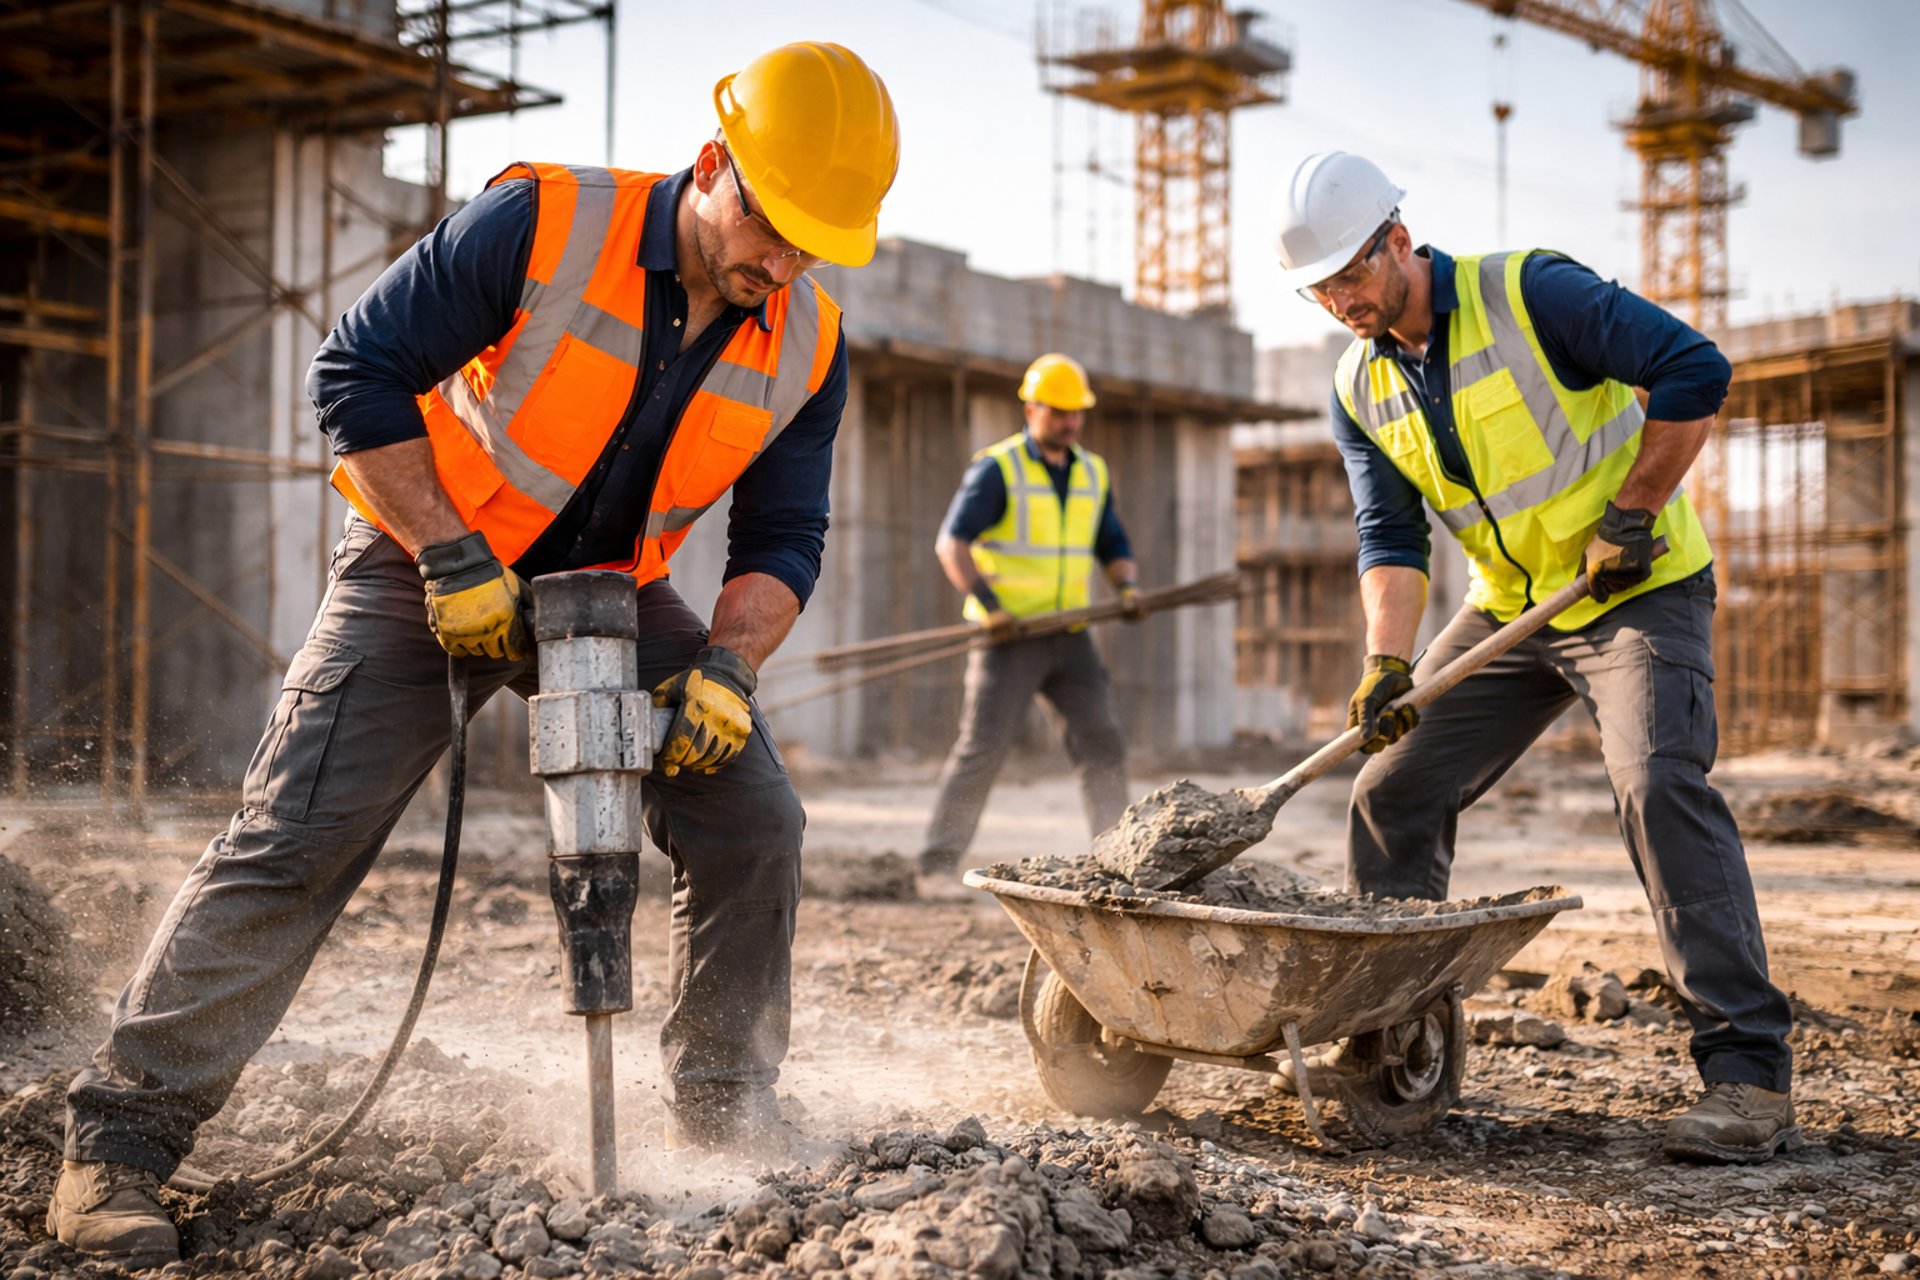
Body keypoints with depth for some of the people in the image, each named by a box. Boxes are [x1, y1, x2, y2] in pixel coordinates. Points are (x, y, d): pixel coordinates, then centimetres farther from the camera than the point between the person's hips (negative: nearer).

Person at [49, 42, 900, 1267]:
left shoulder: (807, 349, -10)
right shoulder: (542, 224, -25)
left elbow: (782, 538, -4)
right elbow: (359, 369, -21)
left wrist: (724, 670, -22)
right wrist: (452, 556, -25)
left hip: (615, 591, 5)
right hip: (435, 568, -5)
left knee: (755, 822, -3)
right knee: (294, 841, -13)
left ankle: (728, 1111, 15)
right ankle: (122, 1140, -7)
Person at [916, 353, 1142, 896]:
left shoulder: (1092, 474, 13)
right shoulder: (997, 469, -6)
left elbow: (1114, 550, 18)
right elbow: (952, 543, -15)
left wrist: (1128, 587, -5)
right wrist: (986, 604, -28)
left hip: (1070, 638, 5)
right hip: (1009, 639, -5)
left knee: (1102, 744, -3)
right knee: (982, 747, -7)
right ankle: (937, 865, 1)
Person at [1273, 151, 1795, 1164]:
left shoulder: (1528, 293, -17)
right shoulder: (1360, 389, 2)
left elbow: (1693, 371, -20)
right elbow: (1391, 537, -5)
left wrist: (1630, 515, -20)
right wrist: (1387, 663, -21)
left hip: (1640, 589, -7)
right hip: (1508, 609, 7)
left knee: (1659, 784, -25)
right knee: (1391, 792, 3)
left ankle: (1749, 1072, -22)